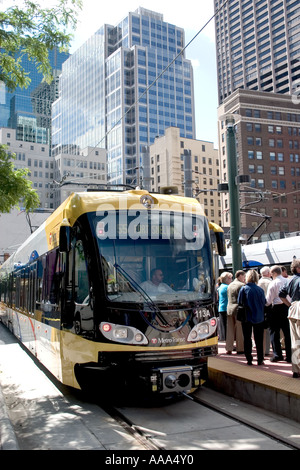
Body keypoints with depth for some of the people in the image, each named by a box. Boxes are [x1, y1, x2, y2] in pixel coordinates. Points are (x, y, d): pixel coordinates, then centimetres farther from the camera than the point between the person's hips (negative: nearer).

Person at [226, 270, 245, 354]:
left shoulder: (230, 285, 13)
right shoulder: (242, 285, -9)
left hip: (229, 309, 6)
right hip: (239, 309, -6)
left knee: (230, 330, 8)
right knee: (240, 331, 2)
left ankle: (229, 349, 9)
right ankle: (240, 349, 7)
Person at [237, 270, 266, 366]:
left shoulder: (243, 289, -9)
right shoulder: (260, 289, -4)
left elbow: (240, 303, -5)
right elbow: (264, 303, 3)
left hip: (247, 317, -2)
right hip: (259, 317, 2)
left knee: (247, 339, 8)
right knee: (259, 339, 10)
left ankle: (249, 360, 9)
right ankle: (260, 360, 12)